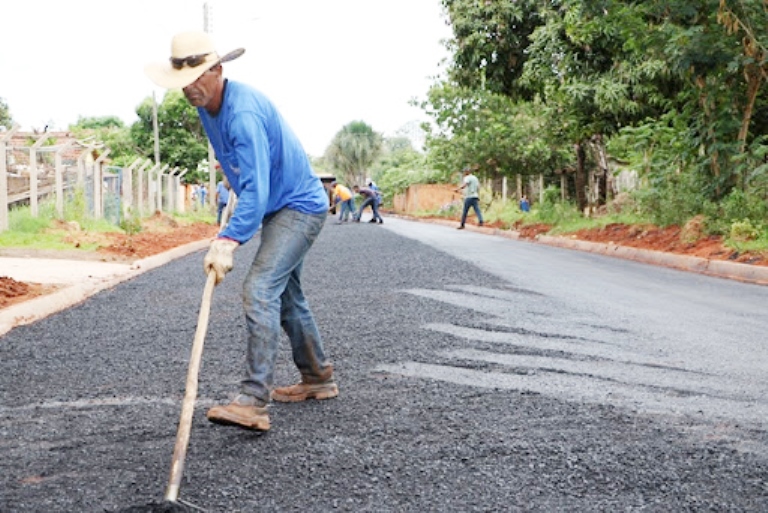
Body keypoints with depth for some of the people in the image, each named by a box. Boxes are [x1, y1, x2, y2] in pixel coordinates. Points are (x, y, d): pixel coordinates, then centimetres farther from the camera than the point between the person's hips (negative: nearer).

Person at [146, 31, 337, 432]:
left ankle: (253, 402, -28)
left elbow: (257, 190, -39)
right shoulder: (206, 106, 0)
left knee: (260, 290, -23)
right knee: (287, 296, 18)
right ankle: (318, 379, 33)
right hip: (276, 209, 11)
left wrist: (229, 240, -48)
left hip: (300, 207, -11)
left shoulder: (244, 113, -30)